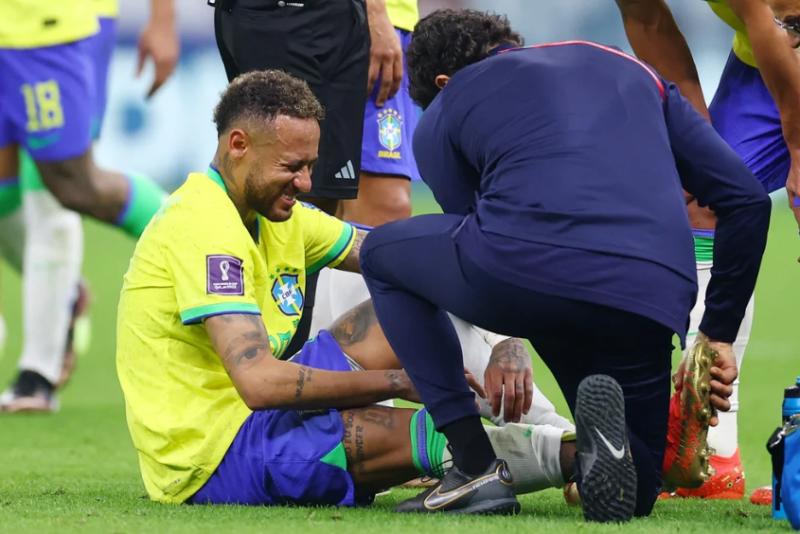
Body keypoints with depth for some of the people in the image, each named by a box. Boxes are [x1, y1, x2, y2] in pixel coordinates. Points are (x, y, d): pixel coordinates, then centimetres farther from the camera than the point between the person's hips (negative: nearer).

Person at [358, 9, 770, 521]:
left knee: (383, 252, 30)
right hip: (652, 301, 3)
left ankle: (475, 465, 15)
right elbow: (747, 198, 24)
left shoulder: (443, 112, 25)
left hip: (526, 268, -3)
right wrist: (718, 337, 28)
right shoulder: (630, 70, 33)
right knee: (632, 491, 27)